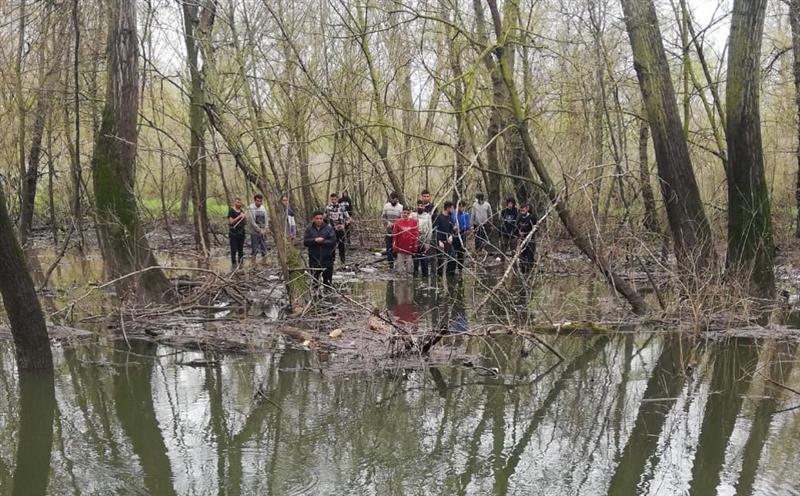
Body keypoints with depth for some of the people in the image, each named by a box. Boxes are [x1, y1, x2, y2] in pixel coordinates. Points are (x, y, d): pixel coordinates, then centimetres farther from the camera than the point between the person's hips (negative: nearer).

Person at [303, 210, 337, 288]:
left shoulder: (328, 228, -3)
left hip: (327, 258, -1)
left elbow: (333, 241, -9)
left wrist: (323, 241, -18)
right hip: (314, 258, 1)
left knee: (327, 280, 6)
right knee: (315, 279, 11)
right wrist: (315, 240, -19)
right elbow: (305, 242, -5)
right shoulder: (309, 229, 2)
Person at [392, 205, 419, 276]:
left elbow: (416, 235, 2)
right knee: (400, 261, 5)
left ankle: (409, 274, 18)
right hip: (400, 247, 0)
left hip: (409, 247, 0)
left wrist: (415, 246, 0)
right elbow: (394, 235, 3)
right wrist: (394, 246, 0)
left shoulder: (413, 222, 0)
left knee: (409, 261, 8)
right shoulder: (397, 222, -1)